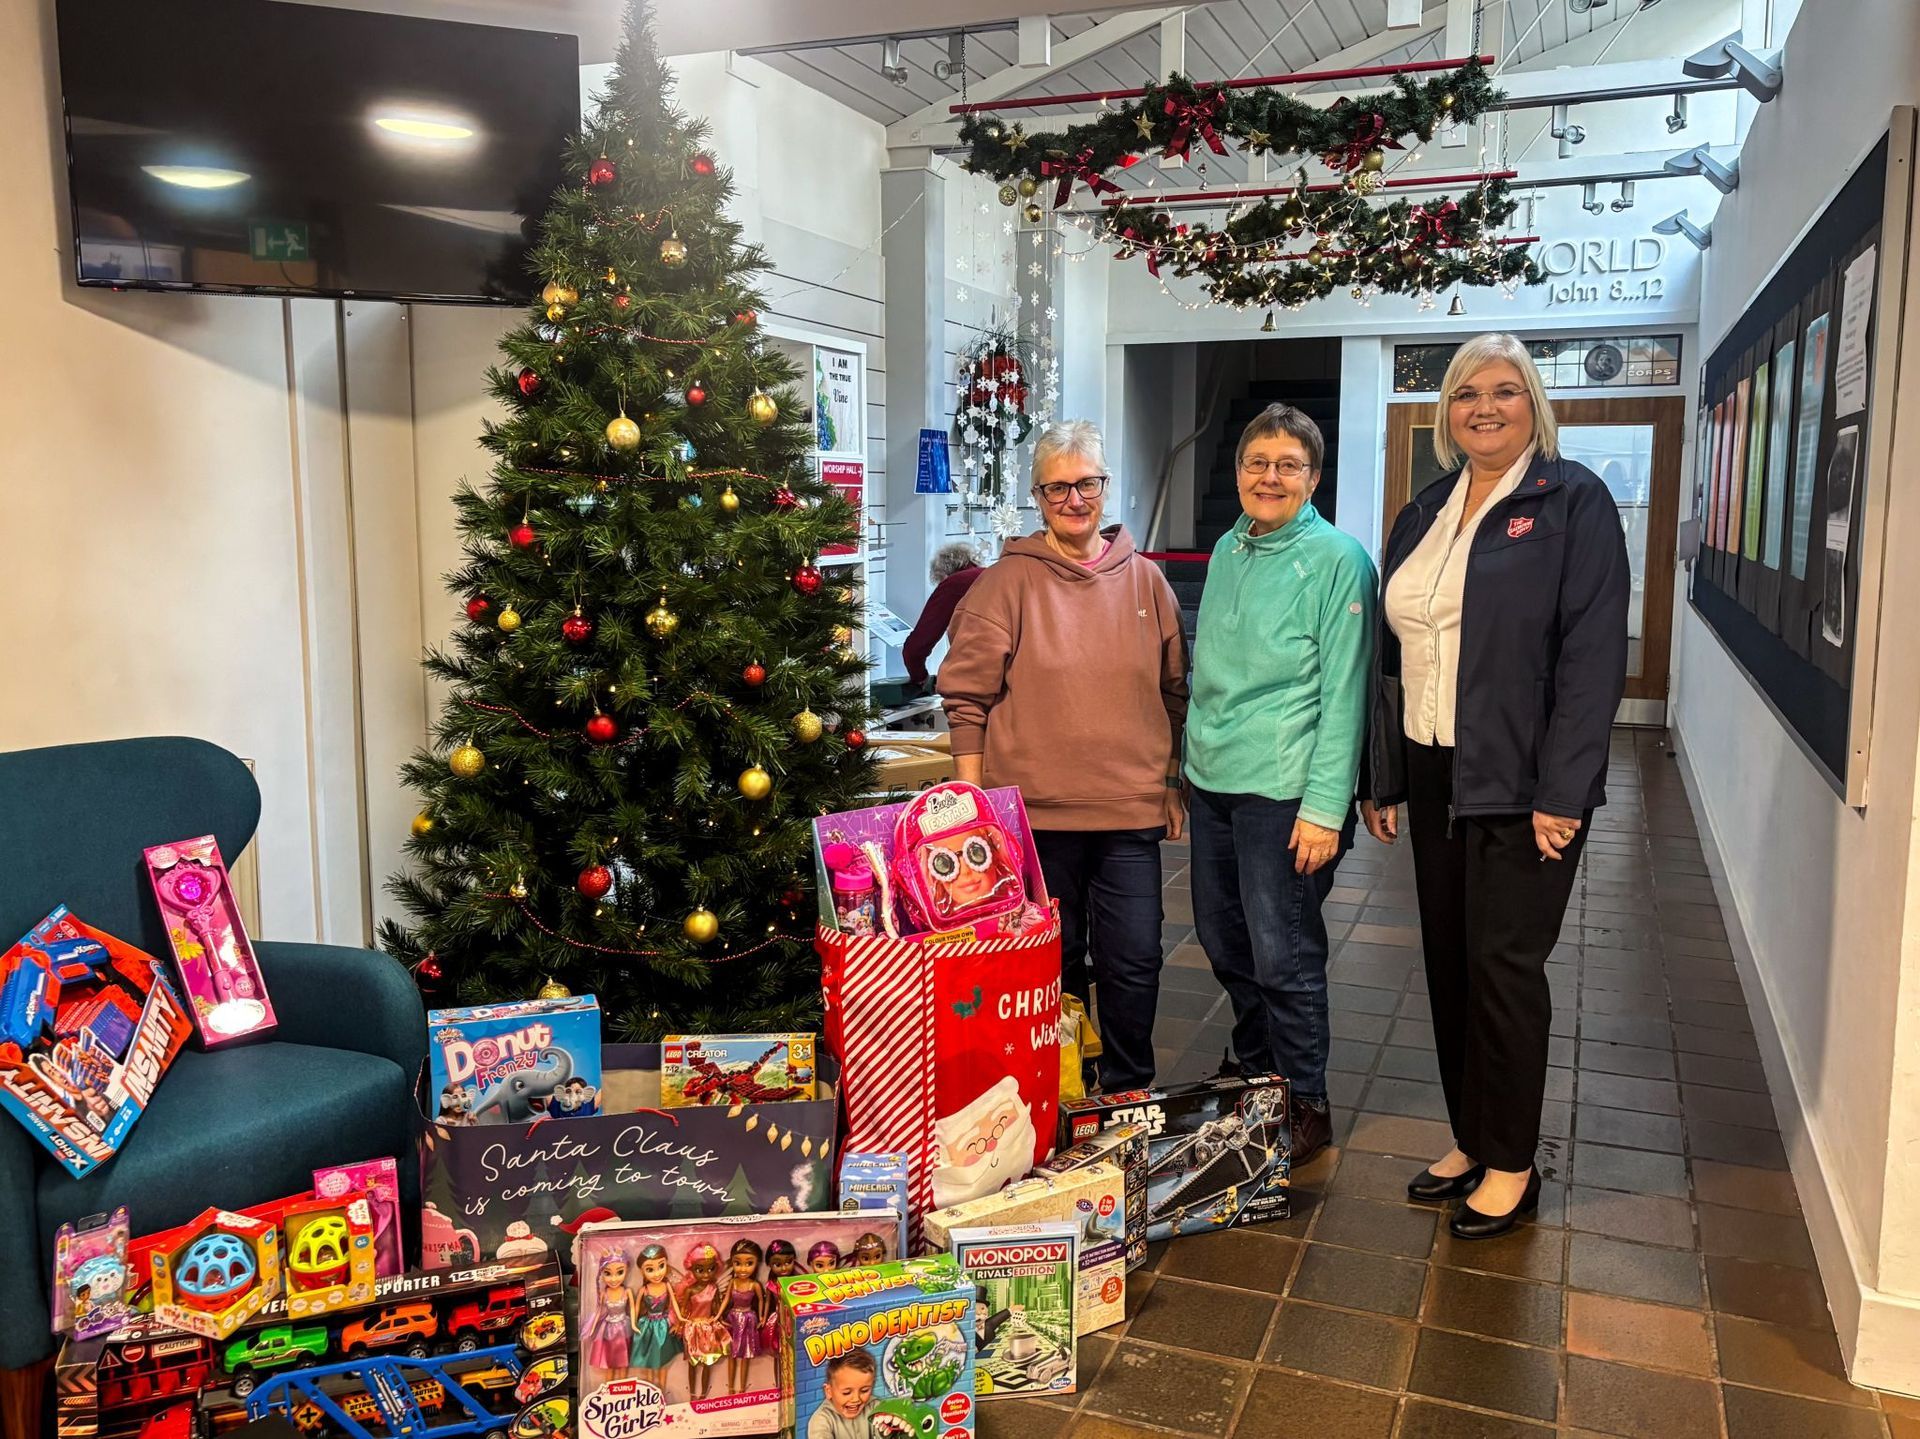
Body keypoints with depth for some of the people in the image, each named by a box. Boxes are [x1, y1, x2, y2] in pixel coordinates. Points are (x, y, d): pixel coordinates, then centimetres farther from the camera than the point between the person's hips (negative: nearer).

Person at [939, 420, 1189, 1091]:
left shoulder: (1144, 580, 7)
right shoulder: (1008, 582, -2)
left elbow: (1175, 691, 14)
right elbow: (967, 697, -2)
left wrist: (1175, 786, 13)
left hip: (1131, 809, 2)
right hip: (1035, 809, -2)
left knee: (1135, 963, 3)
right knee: (1054, 965, 11)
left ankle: (1129, 1095, 24)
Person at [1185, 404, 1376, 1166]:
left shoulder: (1337, 560, -9)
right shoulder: (1226, 552, 12)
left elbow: (1343, 692, -13)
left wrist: (1326, 806, -17)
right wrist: (1190, 764, 15)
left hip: (1283, 789, -7)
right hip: (1213, 783, 7)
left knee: (1283, 959, 0)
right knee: (1225, 946, 16)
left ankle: (1305, 1106, 18)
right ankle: (1254, 1078, 36)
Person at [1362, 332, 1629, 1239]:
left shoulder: (1573, 501, -6)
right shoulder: (1423, 516, 13)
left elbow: (1593, 653, -13)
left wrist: (1562, 792, -17)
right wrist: (1381, 779, 11)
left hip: (1520, 783, -6)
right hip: (1435, 778, 6)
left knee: (1504, 965, 0)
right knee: (1449, 960, 12)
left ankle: (1511, 1163, 17)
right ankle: (1471, 1139, 28)